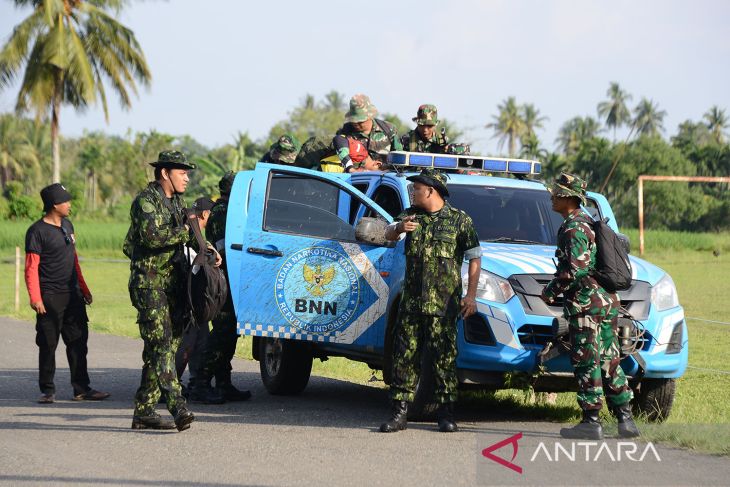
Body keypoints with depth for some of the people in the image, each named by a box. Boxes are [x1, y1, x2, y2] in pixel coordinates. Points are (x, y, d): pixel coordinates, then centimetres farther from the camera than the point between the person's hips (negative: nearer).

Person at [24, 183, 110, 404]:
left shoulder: (67, 225, 14)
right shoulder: (37, 231, -9)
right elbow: (31, 267, -12)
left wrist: (84, 289, 22)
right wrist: (35, 298, -20)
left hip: (73, 295, 7)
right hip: (50, 297, -7)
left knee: (78, 341, 6)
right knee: (48, 344, -1)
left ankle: (81, 388, 12)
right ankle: (47, 390, 8)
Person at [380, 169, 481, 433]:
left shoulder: (459, 220, 2)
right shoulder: (411, 215, 14)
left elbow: (475, 257, 3)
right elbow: (388, 234, 1)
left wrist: (471, 295, -5)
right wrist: (399, 228, -24)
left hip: (443, 303, -4)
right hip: (411, 300, 4)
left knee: (444, 358, -2)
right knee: (405, 356, 0)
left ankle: (446, 413, 5)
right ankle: (399, 413, 2)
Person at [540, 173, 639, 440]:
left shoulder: (573, 229, -13)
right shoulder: (590, 223, 18)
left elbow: (572, 270, -22)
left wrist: (550, 291, -7)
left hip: (586, 305, -9)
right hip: (608, 301, 9)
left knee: (587, 363, -5)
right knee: (609, 362, 11)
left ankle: (591, 421, -4)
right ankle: (626, 420, 10)